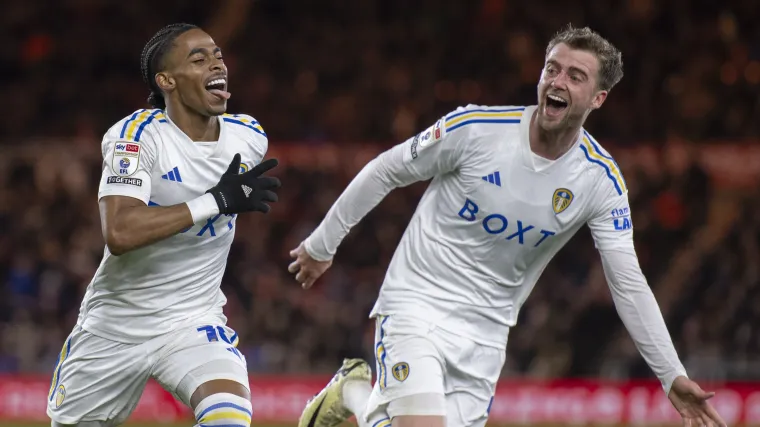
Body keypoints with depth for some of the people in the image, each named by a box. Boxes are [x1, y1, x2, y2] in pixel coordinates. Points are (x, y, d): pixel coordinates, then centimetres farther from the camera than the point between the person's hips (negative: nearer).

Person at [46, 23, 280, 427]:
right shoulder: (134, 136, -18)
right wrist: (217, 201, -32)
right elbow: (119, 233, -33)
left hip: (192, 322, 2)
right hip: (114, 325, -2)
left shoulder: (249, 138, -2)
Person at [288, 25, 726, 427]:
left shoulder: (601, 179, -7)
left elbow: (628, 284, -5)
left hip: (485, 332, 4)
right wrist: (321, 245, 7)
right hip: (415, 306, -4)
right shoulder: (476, 127, -15)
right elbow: (384, 171, -1)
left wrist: (673, 377, -10)